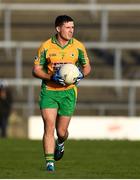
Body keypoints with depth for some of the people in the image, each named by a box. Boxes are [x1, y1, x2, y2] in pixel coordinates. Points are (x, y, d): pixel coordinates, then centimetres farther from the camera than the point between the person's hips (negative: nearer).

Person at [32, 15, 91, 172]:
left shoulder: (78, 47, 0)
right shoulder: (46, 47, -5)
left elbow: (87, 66, 13)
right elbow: (36, 70, -2)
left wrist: (81, 74, -10)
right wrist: (52, 77, -19)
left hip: (68, 92, 1)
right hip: (49, 91, -1)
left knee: (61, 131, 3)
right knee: (49, 127, -14)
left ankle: (60, 143, 40)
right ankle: (49, 163, -11)